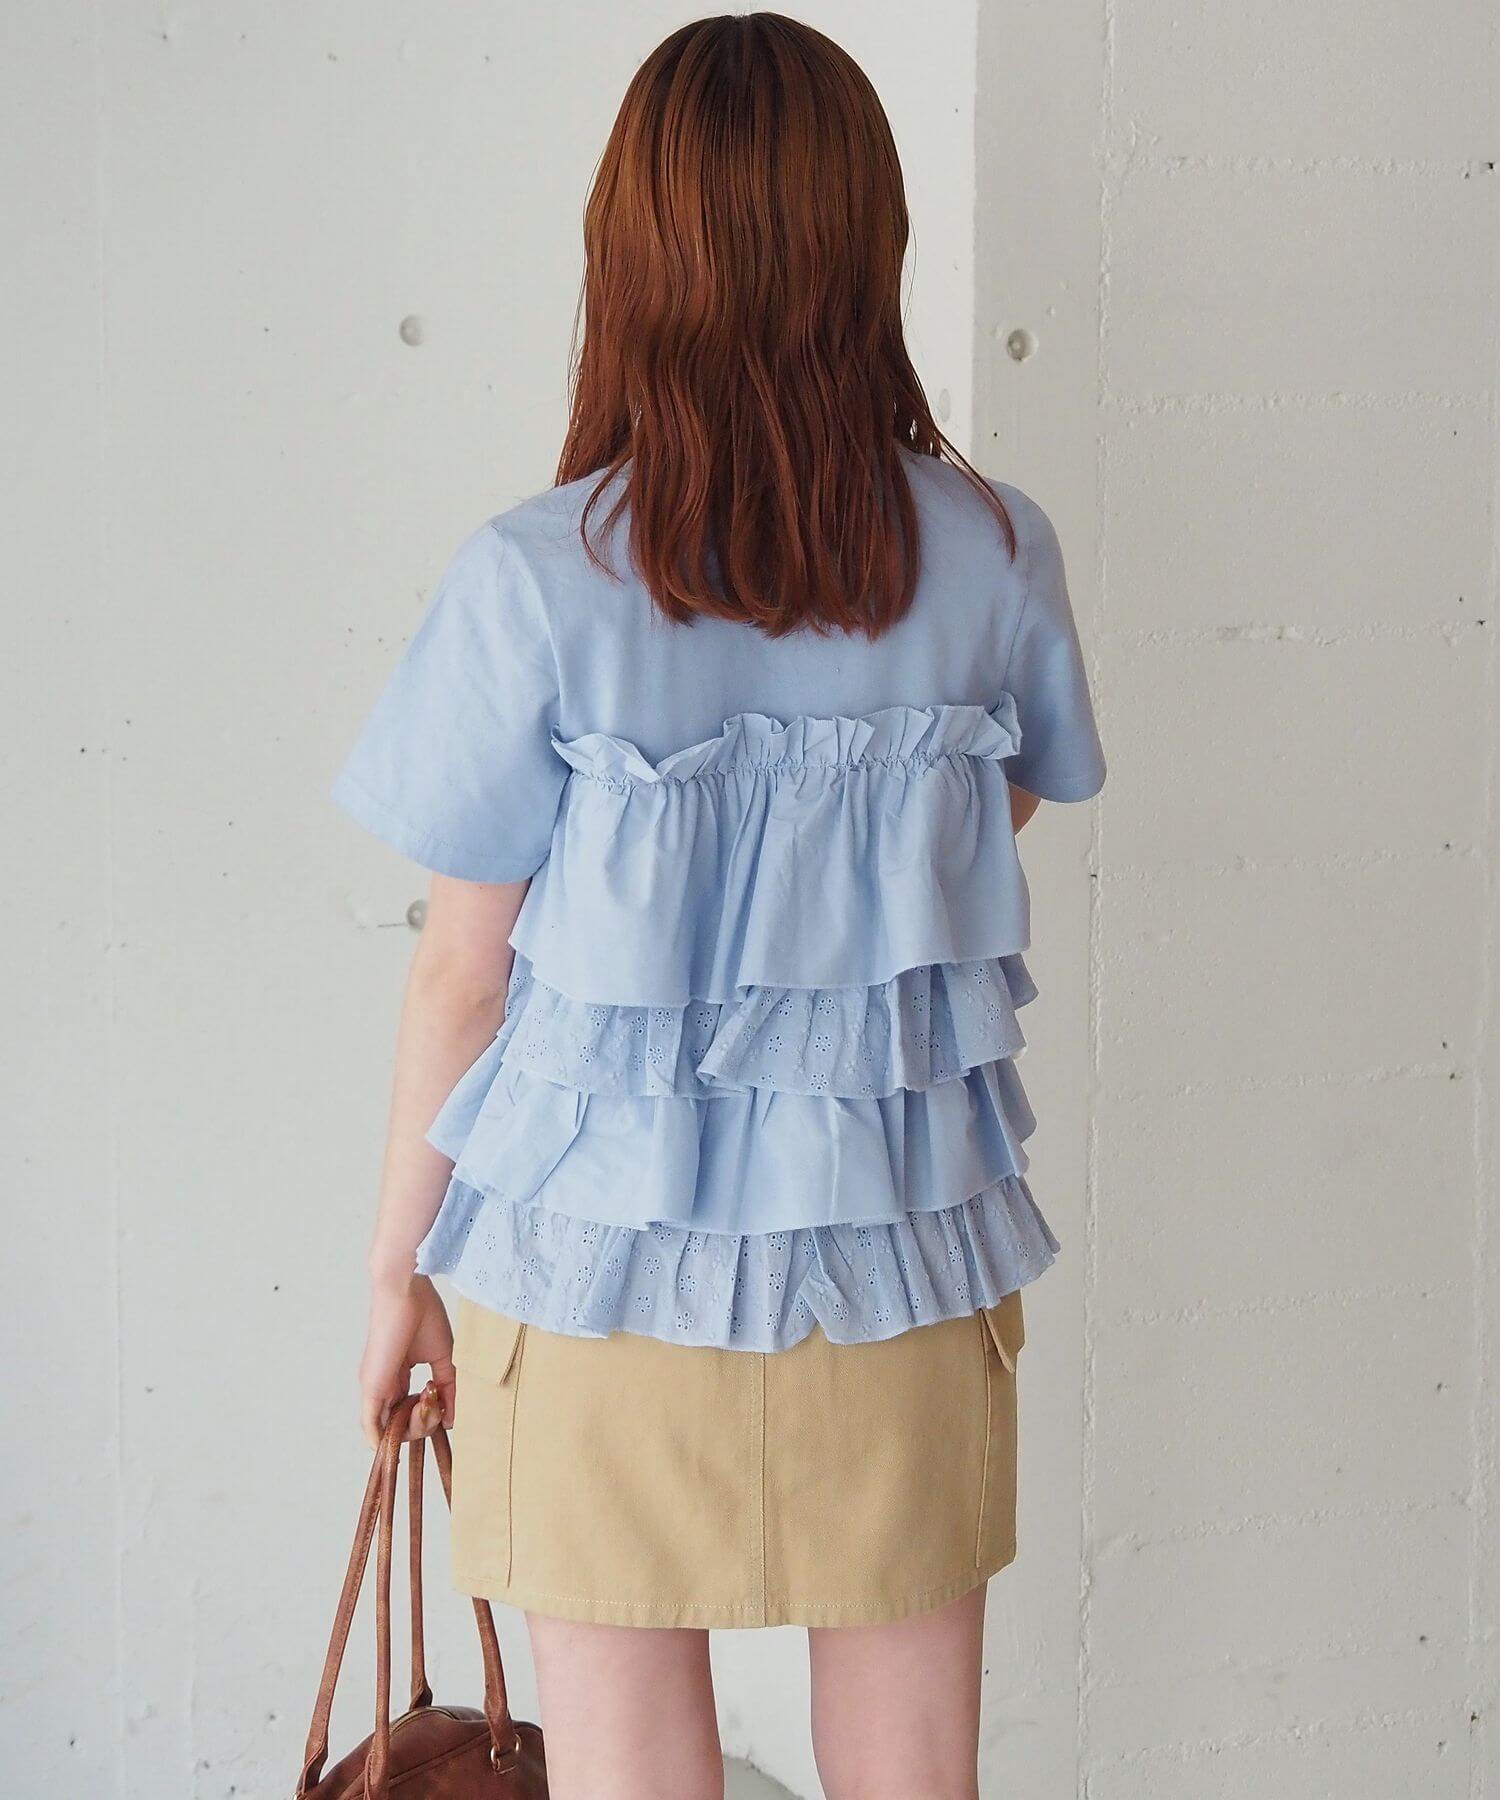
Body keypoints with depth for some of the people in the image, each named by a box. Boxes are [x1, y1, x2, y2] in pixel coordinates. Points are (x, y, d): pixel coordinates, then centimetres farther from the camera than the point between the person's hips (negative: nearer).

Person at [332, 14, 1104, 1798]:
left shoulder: (533, 583, -15)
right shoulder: (995, 554, -6)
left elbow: (464, 977, -7)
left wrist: (396, 1266, 6)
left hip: (608, 1266, -2)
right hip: (903, 1264, 3)